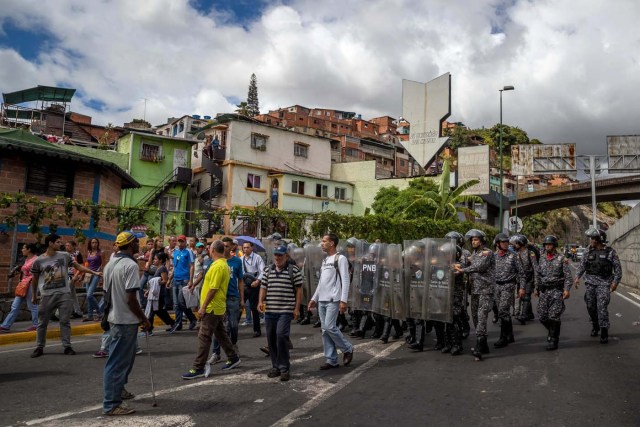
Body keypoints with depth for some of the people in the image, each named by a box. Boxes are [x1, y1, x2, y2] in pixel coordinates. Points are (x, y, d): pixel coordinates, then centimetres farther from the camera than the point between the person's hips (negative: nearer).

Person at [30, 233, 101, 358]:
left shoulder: (65, 256, 1)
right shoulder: (38, 261, -3)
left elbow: (78, 266, 6)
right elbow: (35, 279, 8)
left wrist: (94, 272, 0)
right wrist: (34, 295, 13)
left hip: (64, 294, 1)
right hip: (47, 295, -1)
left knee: (65, 321, 4)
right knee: (42, 323, 8)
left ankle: (67, 346, 10)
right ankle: (39, 347, 20)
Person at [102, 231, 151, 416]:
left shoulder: (111, 263, 9)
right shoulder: (130, 265, -20)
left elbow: (107, 292, 15)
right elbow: (131, 299, -23)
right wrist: (144, 319, -13)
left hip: (115, 317, 10)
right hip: (126, 320, -10)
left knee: (124, 357, 25)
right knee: (119, 361, -1)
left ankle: (118, 389, 40)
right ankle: (111, 404, 6)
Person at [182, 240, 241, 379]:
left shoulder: (218, 266, -20)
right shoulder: (224, 264, 12)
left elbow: (213, 289, -23)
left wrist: (203, 307, -19)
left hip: (212, 308, -10)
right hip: (219, 307, 10)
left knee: (204, 337, -4)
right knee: (221, 334, 20)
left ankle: (198, 368, 2)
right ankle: (233, 358, 30)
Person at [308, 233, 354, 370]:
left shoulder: (340, 259, -6)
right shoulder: (325, 260, 18)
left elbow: (345, 280, -12)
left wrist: (343, 300, -20)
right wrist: (314, 298, 18)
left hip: (333, 300, -8)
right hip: (322, 300, 8)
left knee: (329, 326, -13)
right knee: (325, 330, 6)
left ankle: (347, 349, 9)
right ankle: (331, 360, 12)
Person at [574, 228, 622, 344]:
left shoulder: (610, 252, -2)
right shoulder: (588, 252, 7)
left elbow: (618, 268, 0)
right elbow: (582, 266, 7)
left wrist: (615, 281, -9)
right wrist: (577, 277, -6)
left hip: (604, 283, -4)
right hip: (590, 282, 4)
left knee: (602, 307, -11)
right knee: (591, 306, 8)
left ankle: (604, 332, -6)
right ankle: (595, 326, 29)